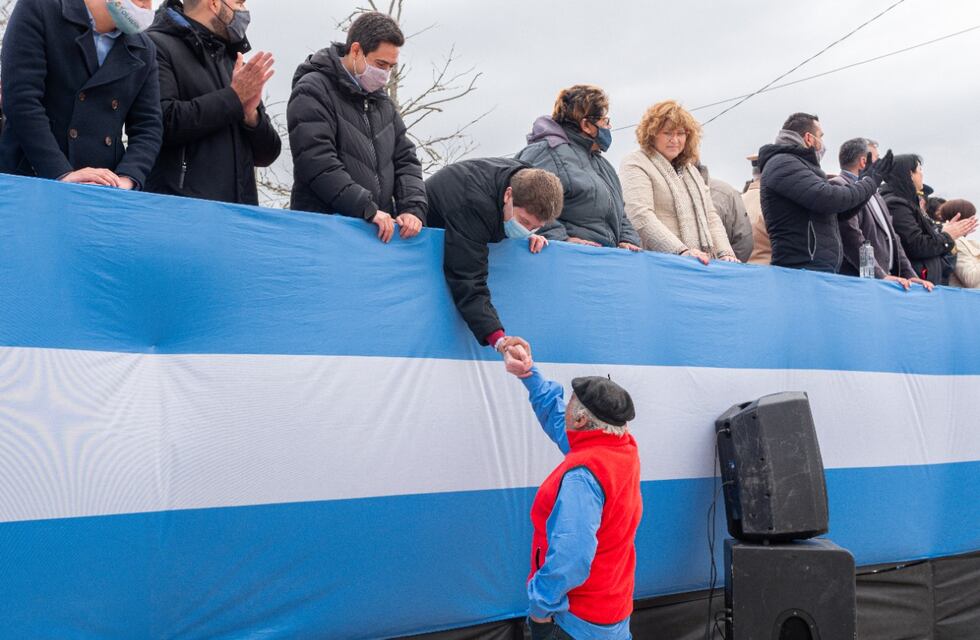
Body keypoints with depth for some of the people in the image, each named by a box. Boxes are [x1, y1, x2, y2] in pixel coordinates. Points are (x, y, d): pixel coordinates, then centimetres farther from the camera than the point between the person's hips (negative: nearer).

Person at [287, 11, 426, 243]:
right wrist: (368, 209, -22)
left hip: (380, 231, 7)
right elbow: (317, 164, -17)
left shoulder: (381, 102, 20)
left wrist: (414, 208, -3)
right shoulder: (312, 92, -5)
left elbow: (405, 159, 16)